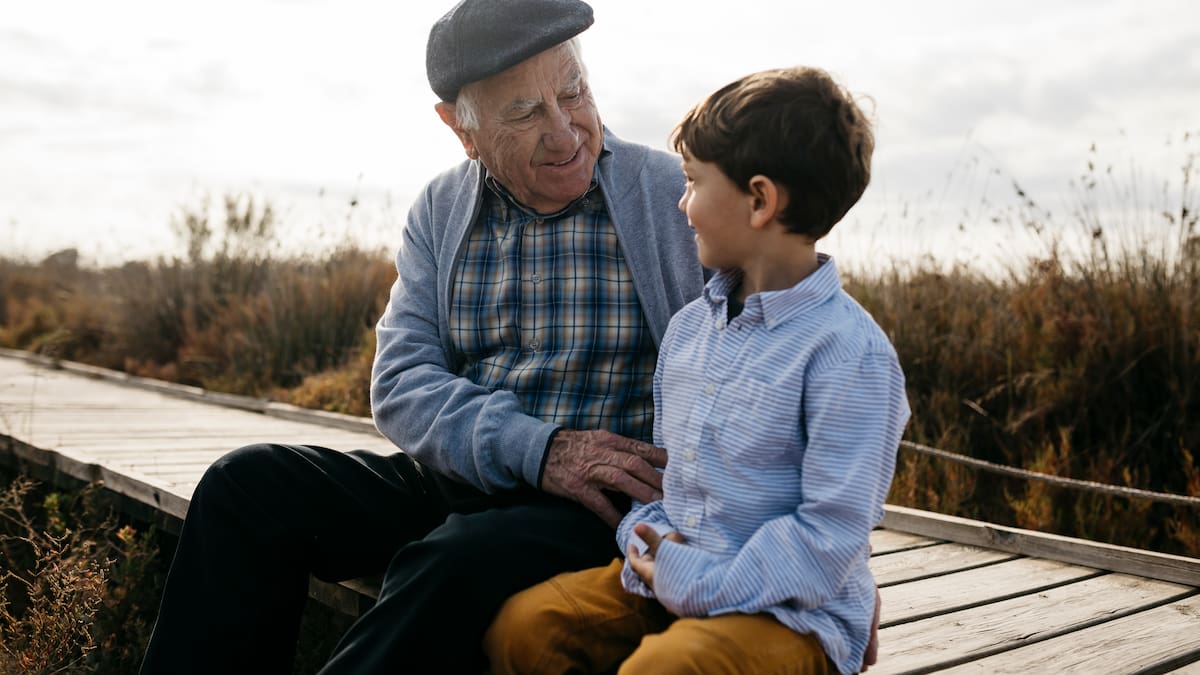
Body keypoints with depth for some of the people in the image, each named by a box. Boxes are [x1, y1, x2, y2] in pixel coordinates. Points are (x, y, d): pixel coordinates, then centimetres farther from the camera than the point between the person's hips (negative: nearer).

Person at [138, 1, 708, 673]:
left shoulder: (678, 196, -4)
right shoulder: (441, 211, 6)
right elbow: (400, 383, -2)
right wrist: (537, 449, -18)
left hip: (601, 513, -4)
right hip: (454, 482, 5)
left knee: (455, 564, -34)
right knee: (249, 483, -9)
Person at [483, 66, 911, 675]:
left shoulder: (848, 353, -16)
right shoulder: (688, 327, 9)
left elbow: (831, 533, -18)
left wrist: (699, 585, -18)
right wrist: (645, 536, -3)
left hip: (791, 611, -6)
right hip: (667, 580, 7)